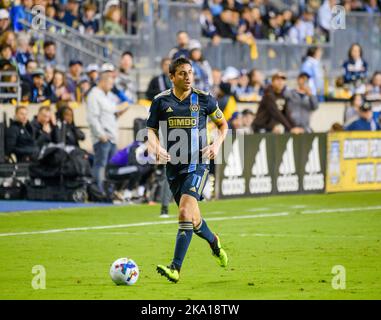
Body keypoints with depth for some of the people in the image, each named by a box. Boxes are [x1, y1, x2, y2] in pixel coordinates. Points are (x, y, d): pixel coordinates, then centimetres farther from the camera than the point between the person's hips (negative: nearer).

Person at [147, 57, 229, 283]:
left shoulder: (204, 99, -1)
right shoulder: (161, 101, 2)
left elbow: (223, 124, 12)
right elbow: (151, 130, 7)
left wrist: (217, 144, -5)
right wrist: (156, 147, -14)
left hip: (198, 164, -4)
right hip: (173, 165, 4)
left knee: (185, 212, -20)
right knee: (192, 217, 14)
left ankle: (176, 269, -23)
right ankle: (214, 242, 48)